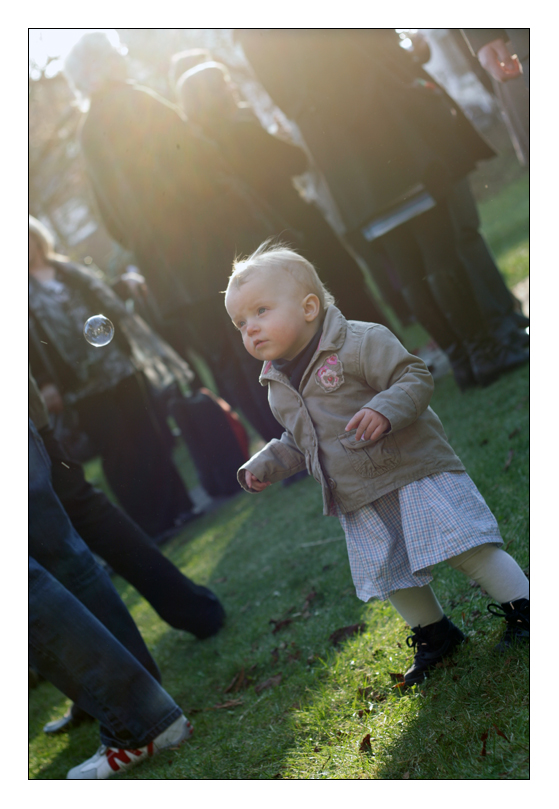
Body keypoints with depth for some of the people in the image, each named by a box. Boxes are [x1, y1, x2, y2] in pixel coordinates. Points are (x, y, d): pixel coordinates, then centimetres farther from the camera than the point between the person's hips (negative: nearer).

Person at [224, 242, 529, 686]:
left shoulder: (361, 342, -14)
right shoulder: (279, 386, 9)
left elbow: (416, 377, -18)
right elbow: (297, 442, 22)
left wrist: (385, 411, -34)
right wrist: (265, 466, 8)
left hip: (413, 471, -7)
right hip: (360, 502, 7)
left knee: (464, 547, -9)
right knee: (392, 575, 12)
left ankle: (523, 610, 7)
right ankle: (435, 634, 33)